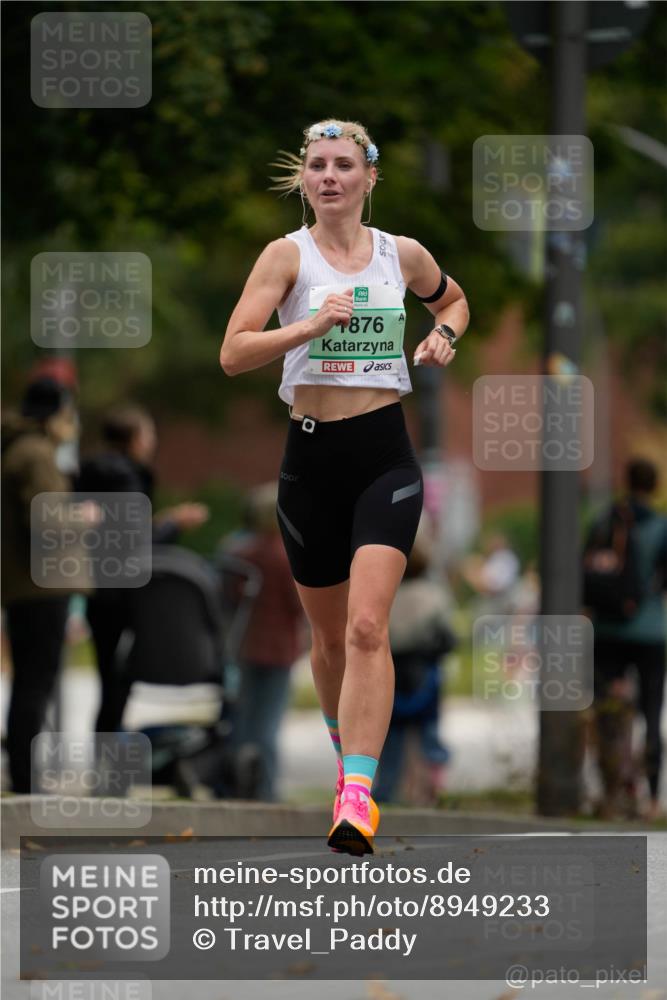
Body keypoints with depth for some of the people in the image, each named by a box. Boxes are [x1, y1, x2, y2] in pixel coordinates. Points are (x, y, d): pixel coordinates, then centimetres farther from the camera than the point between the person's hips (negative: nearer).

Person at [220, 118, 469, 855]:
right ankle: (347, 751, 39)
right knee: (330, 634, 13)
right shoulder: (287, 255, -2)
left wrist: (444, 335, 6)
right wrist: (312, 323, -24)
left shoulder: (403, 255, 6)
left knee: (367, 627, -17)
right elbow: (233, 354, -12)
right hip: (312, 456, 0)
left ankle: (357, 796, -24)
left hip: (385, 455, 0)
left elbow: (453, 300, 28)